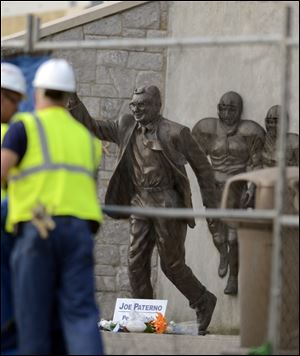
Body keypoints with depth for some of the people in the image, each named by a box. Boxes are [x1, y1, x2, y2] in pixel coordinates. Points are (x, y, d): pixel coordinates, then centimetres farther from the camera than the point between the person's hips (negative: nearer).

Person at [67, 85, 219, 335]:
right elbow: (92, 126, 13)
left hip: (167, 202, -6)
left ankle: (203, 302, 21)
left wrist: (210, 204, -3)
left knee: (172, 263, 1)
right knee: (136, 263, 1)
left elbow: (202, 166, -1)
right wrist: (73, 102, -2)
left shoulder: (175, 133, -8)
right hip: (139, 202, 6)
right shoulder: (126, 127, 7)